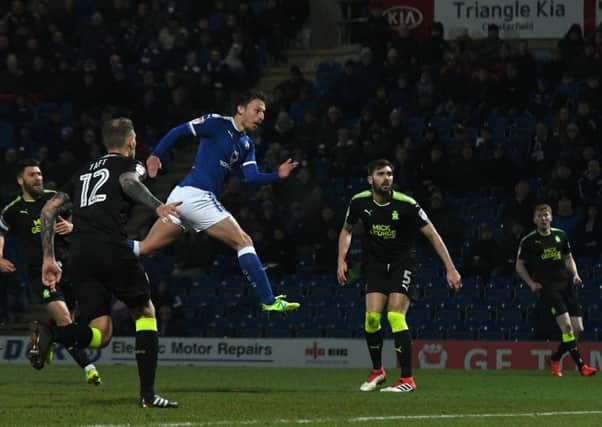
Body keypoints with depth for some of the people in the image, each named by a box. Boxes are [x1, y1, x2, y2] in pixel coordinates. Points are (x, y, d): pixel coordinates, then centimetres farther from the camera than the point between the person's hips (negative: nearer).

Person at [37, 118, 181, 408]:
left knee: (100, 335, 4)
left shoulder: (84, 172, 30)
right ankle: (147, 393, 4)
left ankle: (51, 334, -27)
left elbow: (48, 209, 24)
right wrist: (157, 206, -28)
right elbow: (128, 182, -13)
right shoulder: (130, 164, 13)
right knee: (145, 313, 13)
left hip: (79, 254, 5)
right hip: (112, 249, -5)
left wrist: (48, 258, 23)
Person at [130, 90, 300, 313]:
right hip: (196, 195, -9)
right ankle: (268, 300, -6)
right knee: (243, 242, -6)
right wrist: (155, 155, -9)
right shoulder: (218, 123, -5)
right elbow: (178, 131, -4)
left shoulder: (247, 145, 18)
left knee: (144, 248, 6)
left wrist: (278, 175, -9)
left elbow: (252, 177, 6)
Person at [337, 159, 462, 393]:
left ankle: (407, 379, -13)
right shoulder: (359, 202, -8)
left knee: (395, 315, -18)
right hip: (375, 263, 3)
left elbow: (432, 234, -12)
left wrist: (450, 268, -15)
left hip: (403, 262, -3)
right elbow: (346, 230, 12)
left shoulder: (405, 204, -18)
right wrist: (341, 261, 0)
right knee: (372, 316, -11)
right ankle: (377, 371, 12)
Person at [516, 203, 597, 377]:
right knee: (566, 325, -20)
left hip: (566, 283, 5)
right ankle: (581, 366, -18)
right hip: (547, 287, -5)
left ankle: (555, 359, 20)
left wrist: (575, 274, 7)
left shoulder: (560, 235, 10)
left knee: (578, 329, -1)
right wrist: (531, 283, -3)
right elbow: (519, 265, 9)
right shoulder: (528, 241, 0)